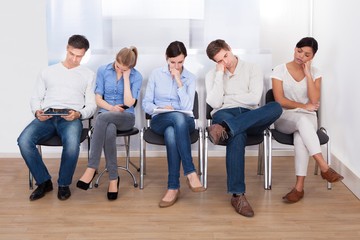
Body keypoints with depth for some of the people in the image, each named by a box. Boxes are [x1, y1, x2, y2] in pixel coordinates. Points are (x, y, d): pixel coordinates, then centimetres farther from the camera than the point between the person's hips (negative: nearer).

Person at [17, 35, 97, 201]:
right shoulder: (48, 72, 24)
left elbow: (91, 105, 11)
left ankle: (64, 184, -13)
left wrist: (78, 114, -11)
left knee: (72, 142, -38)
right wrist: (37, 112, -2)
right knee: (24, 140, -29)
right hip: (46, 117, 2)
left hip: (71, 118, -2)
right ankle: (44, 182, -9)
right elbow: (36, 98, 22)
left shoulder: (88, 75, 18)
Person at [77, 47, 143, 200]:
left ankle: (91, 168, -34)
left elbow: (129, 103, -11)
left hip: (126, 118, -1)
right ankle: (113, 178, -30)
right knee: (109, 131, -38)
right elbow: (98, 98, 6)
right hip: (106, 115, 2)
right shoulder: (103, 71, 6)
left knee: (103, 117, -37)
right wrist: (111, 108, -13)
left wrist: (126, 77, -11)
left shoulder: (136, 77, 0)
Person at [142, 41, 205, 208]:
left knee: (171, 133, -40)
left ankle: (173, 187, -38)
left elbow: (187, 107, -5)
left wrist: (179, 81, -10)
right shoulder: (156, 74, 11)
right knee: (178, 117, -39)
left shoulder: (190, 78, 8)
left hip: (184, 122, 0)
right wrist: (159, 109, -14)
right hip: (159, 121, 0)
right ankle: (190, 173, -42)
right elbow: (146, 104, 8)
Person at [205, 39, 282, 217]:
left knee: (276, 107, -33)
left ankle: (224, 128, -47)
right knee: (238, 135, -41)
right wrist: (220, 73, 0)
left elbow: (254, 99, -2)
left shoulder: (252, 69, 14)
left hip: (251, 118, 2)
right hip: (224, 114, -1)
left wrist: (227, 97, 2)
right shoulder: (212, 75, 16)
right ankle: (237, 195, -44)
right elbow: (215, 103, -2)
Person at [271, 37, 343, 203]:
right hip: (284, 118, -1)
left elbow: (314, 101, -8)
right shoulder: (280, 71, 1)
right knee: (302, 119, -38)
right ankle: (324, 167, -44)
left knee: (300, 136, -36)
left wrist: (308, 74, -9)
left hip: (308, 119, 1)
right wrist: (304, 106, -6)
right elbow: (280, 101, -6)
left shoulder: (315, 73, 7)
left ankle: (299, 187, -39)